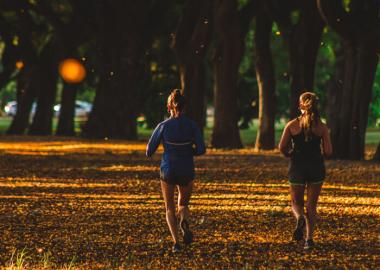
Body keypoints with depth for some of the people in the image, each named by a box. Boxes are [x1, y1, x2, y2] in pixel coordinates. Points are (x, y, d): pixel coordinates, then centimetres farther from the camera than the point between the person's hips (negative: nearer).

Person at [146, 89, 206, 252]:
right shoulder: (192, 125, -6)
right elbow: (201, 149, -12)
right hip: (187, 172, 1)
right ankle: (184, 222, -14)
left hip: (168, 171, -1)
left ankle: (176, 242, -6)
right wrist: (188, 152, 9)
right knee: (183, 205, 22)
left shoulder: (163, 126, -9)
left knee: (170, 209, 15)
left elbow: (149, 152, -4)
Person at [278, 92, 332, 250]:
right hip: (317, 167, 1)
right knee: (311, 205, 11)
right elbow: (328, 152, -7)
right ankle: (309, 238, 2)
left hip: (297, 167, -1)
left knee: (296, 203, 14)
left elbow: (282, 148, -7)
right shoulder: (322, 127, -4)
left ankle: (299, 218, -20)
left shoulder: (292, 125, -5)